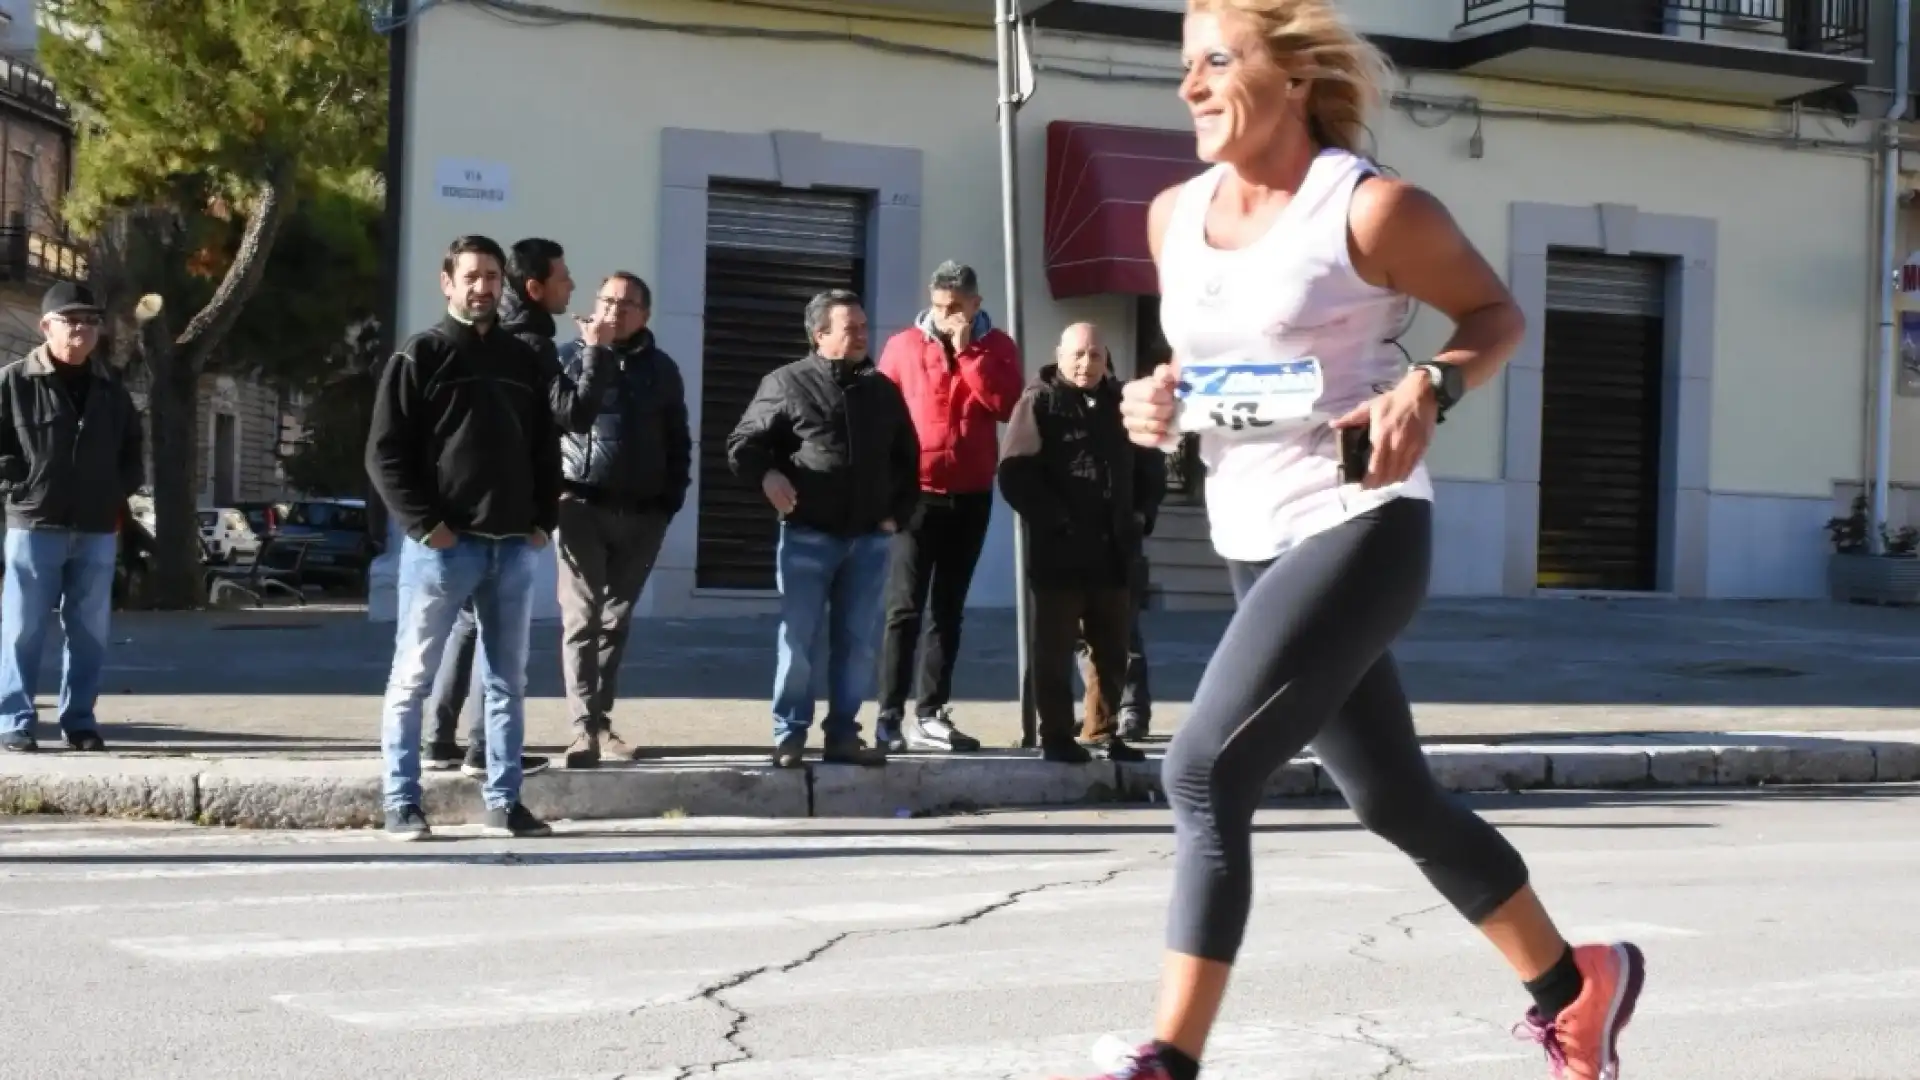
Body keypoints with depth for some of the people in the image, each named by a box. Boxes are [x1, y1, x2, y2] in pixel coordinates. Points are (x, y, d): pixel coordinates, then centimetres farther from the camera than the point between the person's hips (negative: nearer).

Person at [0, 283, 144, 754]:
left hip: (97, 529, 4)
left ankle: (79, 720, 15)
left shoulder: (111, 387, 11)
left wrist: (121, 490, 8)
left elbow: (132, 445, 21)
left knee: (89, 631, 7)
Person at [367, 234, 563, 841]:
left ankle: (503, 802, 15)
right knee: (413, 678, 0)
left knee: (508, 681, 8)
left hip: (513, 546, 5)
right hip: (443, 546, -5)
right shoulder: (420, 357, -1)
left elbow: (546, 450, 19)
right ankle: (402, 803, 5)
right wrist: (423, 524, -14)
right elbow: (384, 453, -6)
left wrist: (543, 520, 5)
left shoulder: (524, 362, 15)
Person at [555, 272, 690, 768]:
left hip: (642, 515, 3)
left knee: (615, 620, 8)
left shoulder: (662, 370, 12)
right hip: (584, 506, -3)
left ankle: (600, 721, 15)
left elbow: (679, 443, 16)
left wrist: (672, 499, 6)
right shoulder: (571, 357, 4)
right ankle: (585, 726, -10)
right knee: (581, 618, -7)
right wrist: (553, 487, -8)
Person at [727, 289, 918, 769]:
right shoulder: (787, 384, -1)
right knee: (798, 639, -1)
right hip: (808, 536, -4)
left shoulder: (883, 390, 12)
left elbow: (907, 458, 20)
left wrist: (898, 512, 10)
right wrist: (766, 475, -17)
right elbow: (742, 444, 1)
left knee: (857, 642, 5)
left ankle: (843, 734, 12)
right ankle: (789, 734, 7)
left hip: (869, 539, 4)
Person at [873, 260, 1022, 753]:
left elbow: (1005, 406, -11)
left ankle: (930, 714, 10)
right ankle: (891, 715, -7)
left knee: (948, 610, 7)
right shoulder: (903, 346, 0)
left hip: (971, 497, 3)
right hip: (916, 494, -3)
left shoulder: (997, 347, 4)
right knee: (905, 608, -5)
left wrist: (966, 351, -13)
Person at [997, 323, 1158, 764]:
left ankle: (1102, 733, 20)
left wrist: (1139, 512, 11)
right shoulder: (1039, 402, -3)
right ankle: (1056, 736, 6)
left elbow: (1149, 468, 24)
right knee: (1056, 649, 0)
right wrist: (1053, 519, -16)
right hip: (1058, 550, -5)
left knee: (1112, 650, 10)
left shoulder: (1121, 403, 12)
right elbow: (1015, 474, -13)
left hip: (1112, 550, 5)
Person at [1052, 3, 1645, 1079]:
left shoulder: (1373, 210, -12)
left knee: (1206, 774, -18)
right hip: (1255, 546, 8)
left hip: (1360, 531, -8)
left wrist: (1429, 389, -19)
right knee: (1395, 798, 16)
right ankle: (1573, 982, 36)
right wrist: (1159, 401, 1)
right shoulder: (1174, 216, 7)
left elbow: (1499, 315, 0)